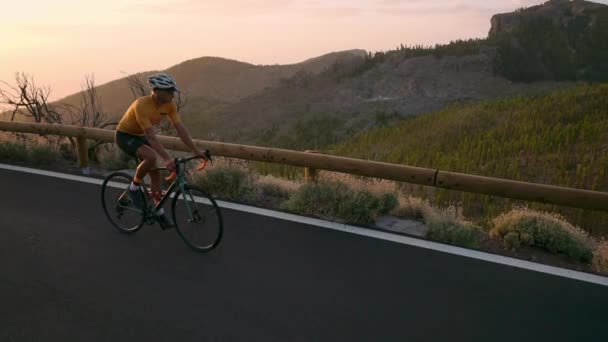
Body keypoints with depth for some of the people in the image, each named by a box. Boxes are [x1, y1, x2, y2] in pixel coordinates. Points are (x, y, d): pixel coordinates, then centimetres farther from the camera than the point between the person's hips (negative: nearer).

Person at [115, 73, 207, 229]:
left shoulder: (169, 105, -15)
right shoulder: (142, 105, -35)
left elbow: (180, 128, -16)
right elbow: (151, 135, -40)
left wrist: (196, 150, -23)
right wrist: (166, 158, -46)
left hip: (140, 136, 7)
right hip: (125, 136, -7)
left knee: (155, 172, 2)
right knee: (151, 157, -33)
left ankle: (160, 212, 14)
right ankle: (134, 187, -7)